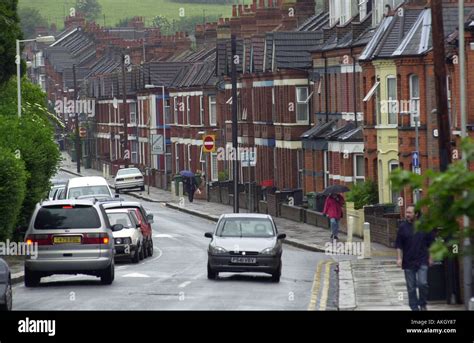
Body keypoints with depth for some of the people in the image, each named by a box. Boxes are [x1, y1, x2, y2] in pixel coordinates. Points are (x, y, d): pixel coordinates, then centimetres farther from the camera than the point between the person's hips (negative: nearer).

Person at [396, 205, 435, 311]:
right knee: (411, 287, 4)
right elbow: (398, 245, 3)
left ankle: (423, 304, 9)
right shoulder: (403, 227, 2)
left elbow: (430, 243, 9)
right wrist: (399, 258, -5)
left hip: (422, 261, -1)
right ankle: (414, 307, 12)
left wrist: (430, 258, 8)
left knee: (422, 283, -11)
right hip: (408, 262, 1)